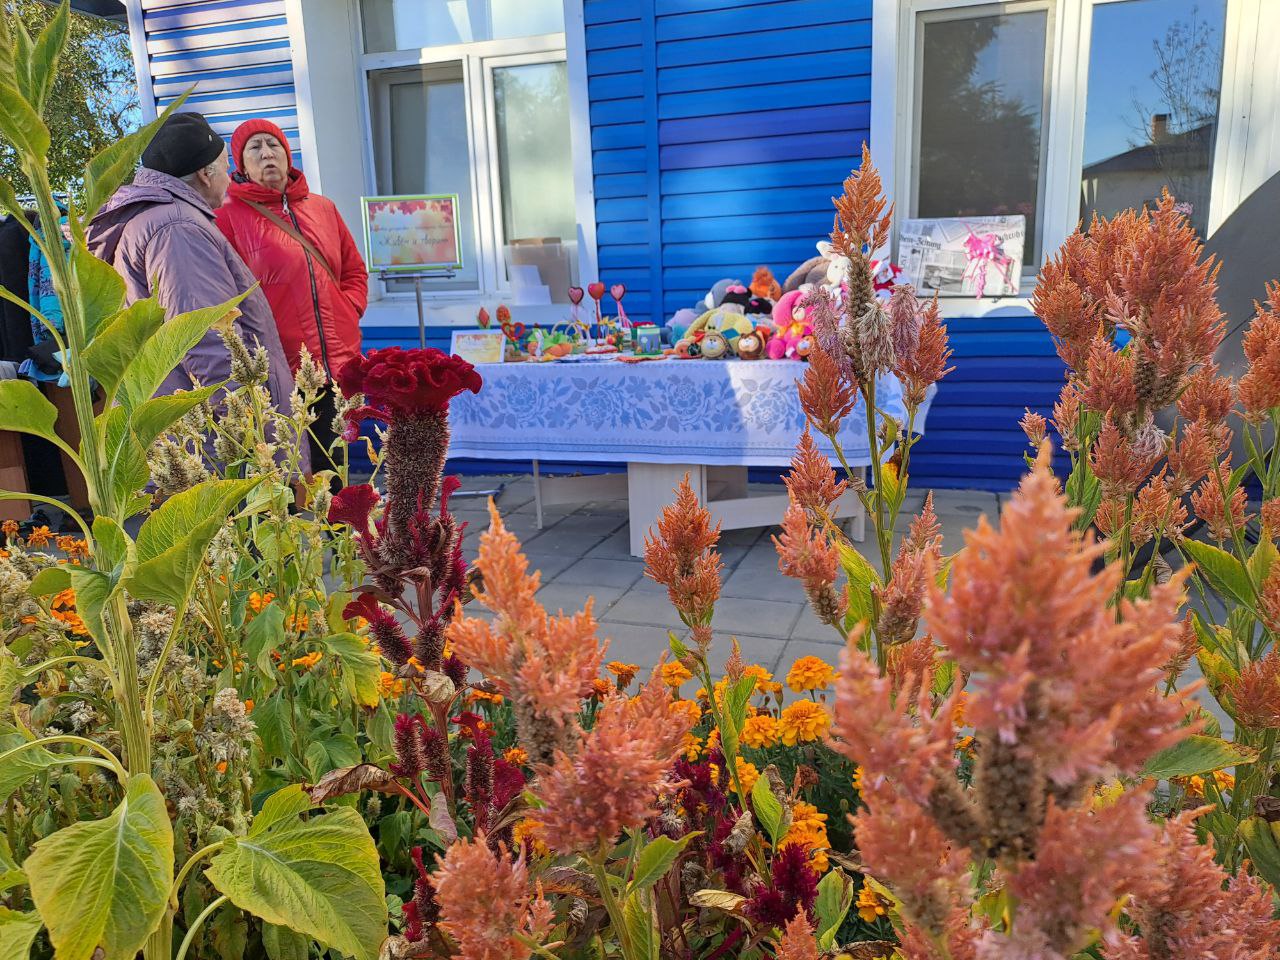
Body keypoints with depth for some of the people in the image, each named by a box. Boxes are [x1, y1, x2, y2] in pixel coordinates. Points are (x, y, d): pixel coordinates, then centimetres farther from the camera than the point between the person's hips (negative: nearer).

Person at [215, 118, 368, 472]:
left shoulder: (322, 208, 16)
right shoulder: (229, 215, 0)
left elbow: (355, 269, 23)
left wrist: (348, 312, 8)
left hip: (339, 366, 5)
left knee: (332, 477, 12)